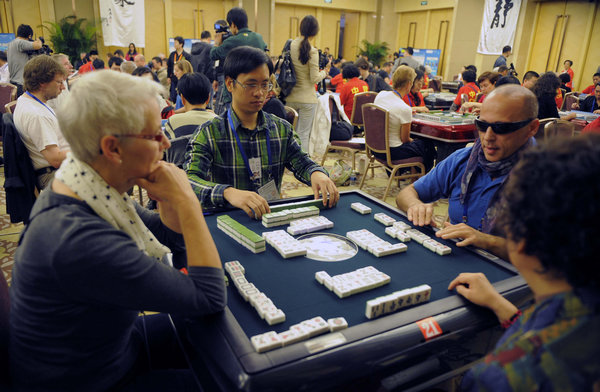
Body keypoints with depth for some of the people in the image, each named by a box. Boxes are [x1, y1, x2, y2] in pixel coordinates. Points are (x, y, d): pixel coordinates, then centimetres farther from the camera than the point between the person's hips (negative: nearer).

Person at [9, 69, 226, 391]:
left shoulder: (85, 192, -10)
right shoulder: (80, 240, -37)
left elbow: (175, 240, 3)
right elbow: (210, 299, -30)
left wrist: (170, 200, -17)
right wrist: (186, 201, -28)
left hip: (111, 338, 8)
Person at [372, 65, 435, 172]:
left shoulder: (380, 95, -5)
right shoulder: (404, 109, -25)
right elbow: (404, 139, -14)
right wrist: (412, 140, 9)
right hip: (392, 152, -8)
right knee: (429, 146, 16)